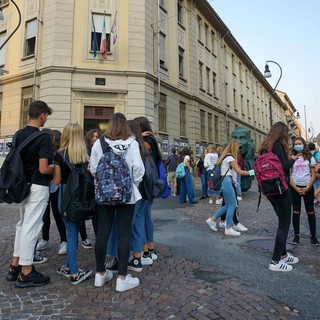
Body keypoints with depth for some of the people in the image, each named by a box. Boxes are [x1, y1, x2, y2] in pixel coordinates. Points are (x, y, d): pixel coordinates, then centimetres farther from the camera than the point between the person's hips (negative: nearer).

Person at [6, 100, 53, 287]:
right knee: (31, 227, 0)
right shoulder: (43, 137, -18)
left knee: (22, 224, 19)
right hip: (37, 187, -8)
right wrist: (57, 169, -5)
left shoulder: (18, 135, 6)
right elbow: (43, 169, -23)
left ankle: (15, 266, 30)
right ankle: (26, 273, 12)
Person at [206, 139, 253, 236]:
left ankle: (212, 220, 19)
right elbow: (239, 171, -13)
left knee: (228, 205, 14)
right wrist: (250, 172, -6)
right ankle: (228, 228, 4)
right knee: (232, 205, -3)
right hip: (227, 182, -10)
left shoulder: (226, 156, 17)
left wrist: (233, 181, 12)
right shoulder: (229, 158, -12)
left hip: (226, 182, 10)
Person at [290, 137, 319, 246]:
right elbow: (289, 175, -1)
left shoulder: (309, 157, 4)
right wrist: (296, 188, -10)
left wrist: (307, 188, -11)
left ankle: (313, 236, 15)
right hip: (295, 187, 0)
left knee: (310, 212, 5)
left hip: (308, 187, 0)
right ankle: (296, 235, 14)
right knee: (296, 211, 5)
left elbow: (313, 174, 0)